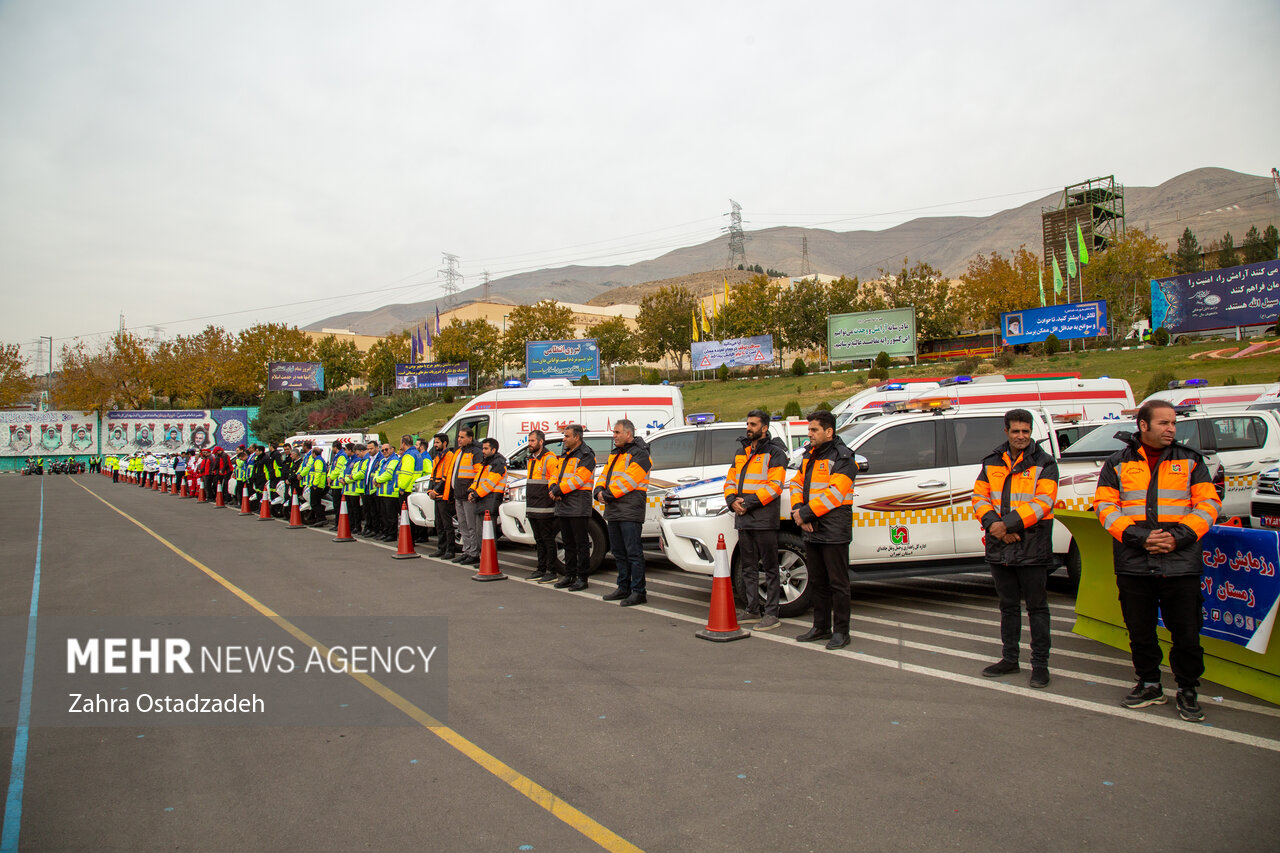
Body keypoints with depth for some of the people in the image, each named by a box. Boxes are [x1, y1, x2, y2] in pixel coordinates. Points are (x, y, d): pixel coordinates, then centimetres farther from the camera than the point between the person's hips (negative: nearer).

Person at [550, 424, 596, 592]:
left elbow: (578, 479, -18)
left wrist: (559, 490, -17)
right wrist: (553, 488, -3)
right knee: (568, 542, 14)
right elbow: (557, 474, 18)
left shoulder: (586, 456, -9)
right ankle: (569, 575, 22)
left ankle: (582, 577, 1)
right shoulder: (565, 454, 18)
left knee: (581, 543, -3)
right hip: (563, 504, 9)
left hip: (578, 506, -9)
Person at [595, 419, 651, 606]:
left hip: (630, 511, -9)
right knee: (618, 552, 14)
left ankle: (638, 592, -5)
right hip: (613, 510, 9)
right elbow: (605, 474, 18)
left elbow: (629, 479, -17)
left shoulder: (639, 454, -8)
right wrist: (599, 491, -2)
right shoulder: (615, 454, 21)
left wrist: (609, 494, -16)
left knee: (633, 552, -8)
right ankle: (623, 588, 24)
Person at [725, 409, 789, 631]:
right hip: (743, 520, 7)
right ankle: (753, 610, 22)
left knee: (770, 567, -2)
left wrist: (748, 502, -18)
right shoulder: (741, 453, 18)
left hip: (764, 520, -7)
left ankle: (771, 614, 2)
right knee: (748, 568, 13)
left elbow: (774, 486, -13)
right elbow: (730, 481, 18)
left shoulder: (774, 453, -5)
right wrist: (733, 500, -3)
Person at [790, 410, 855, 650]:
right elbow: (797, 483, 12)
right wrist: (798, 510, -5)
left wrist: (806, 513, -18)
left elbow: (834, 493, -20)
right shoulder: (809, 455, 15)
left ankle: (841, 631, 8)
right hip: (811, 530, 8)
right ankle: (821, 627, 25)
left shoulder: (842, 458, -11)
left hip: (833, 531, -8)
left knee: (837, 583, 0)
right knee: (818, 582, 15)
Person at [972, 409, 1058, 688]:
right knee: (1008, 606, 15)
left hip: (1032, 548, -4)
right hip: (1000, 548, 4)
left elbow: (1042, 502, -14)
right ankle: (1009, 658, 27)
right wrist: (993, 523, -13)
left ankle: (1040, 664, 12)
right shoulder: (992, 463, 10)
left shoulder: (1044, 464, -3)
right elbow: (979, 497, 6)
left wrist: (1008, 524, -22)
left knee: (1036, 607, 3)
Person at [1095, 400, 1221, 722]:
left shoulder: (1190, 460, 7)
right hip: (1133, 563, 1)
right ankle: (1149, 685, 27)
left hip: (1181, 562, 0)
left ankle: (1187, 690, 21)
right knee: (1140, 631, 10)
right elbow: (1105, 505, -1)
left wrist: (1179, 536, -12)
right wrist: (1139, 536, -13)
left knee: (1187, 633, 3)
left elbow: (1208, 503, 2)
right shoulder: (1118, 463, 5)